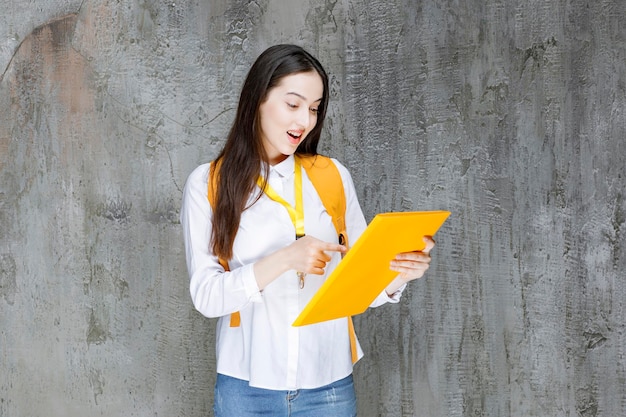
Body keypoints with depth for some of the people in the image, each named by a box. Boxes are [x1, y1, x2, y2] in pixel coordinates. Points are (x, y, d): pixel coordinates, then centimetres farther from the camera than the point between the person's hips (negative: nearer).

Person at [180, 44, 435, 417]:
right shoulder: (209, 183, -3)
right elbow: (206, 295, -10)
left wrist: (399, 273, -17)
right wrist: (284, 259, -24)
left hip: (329, 384, 2)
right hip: (247, 386, -2)